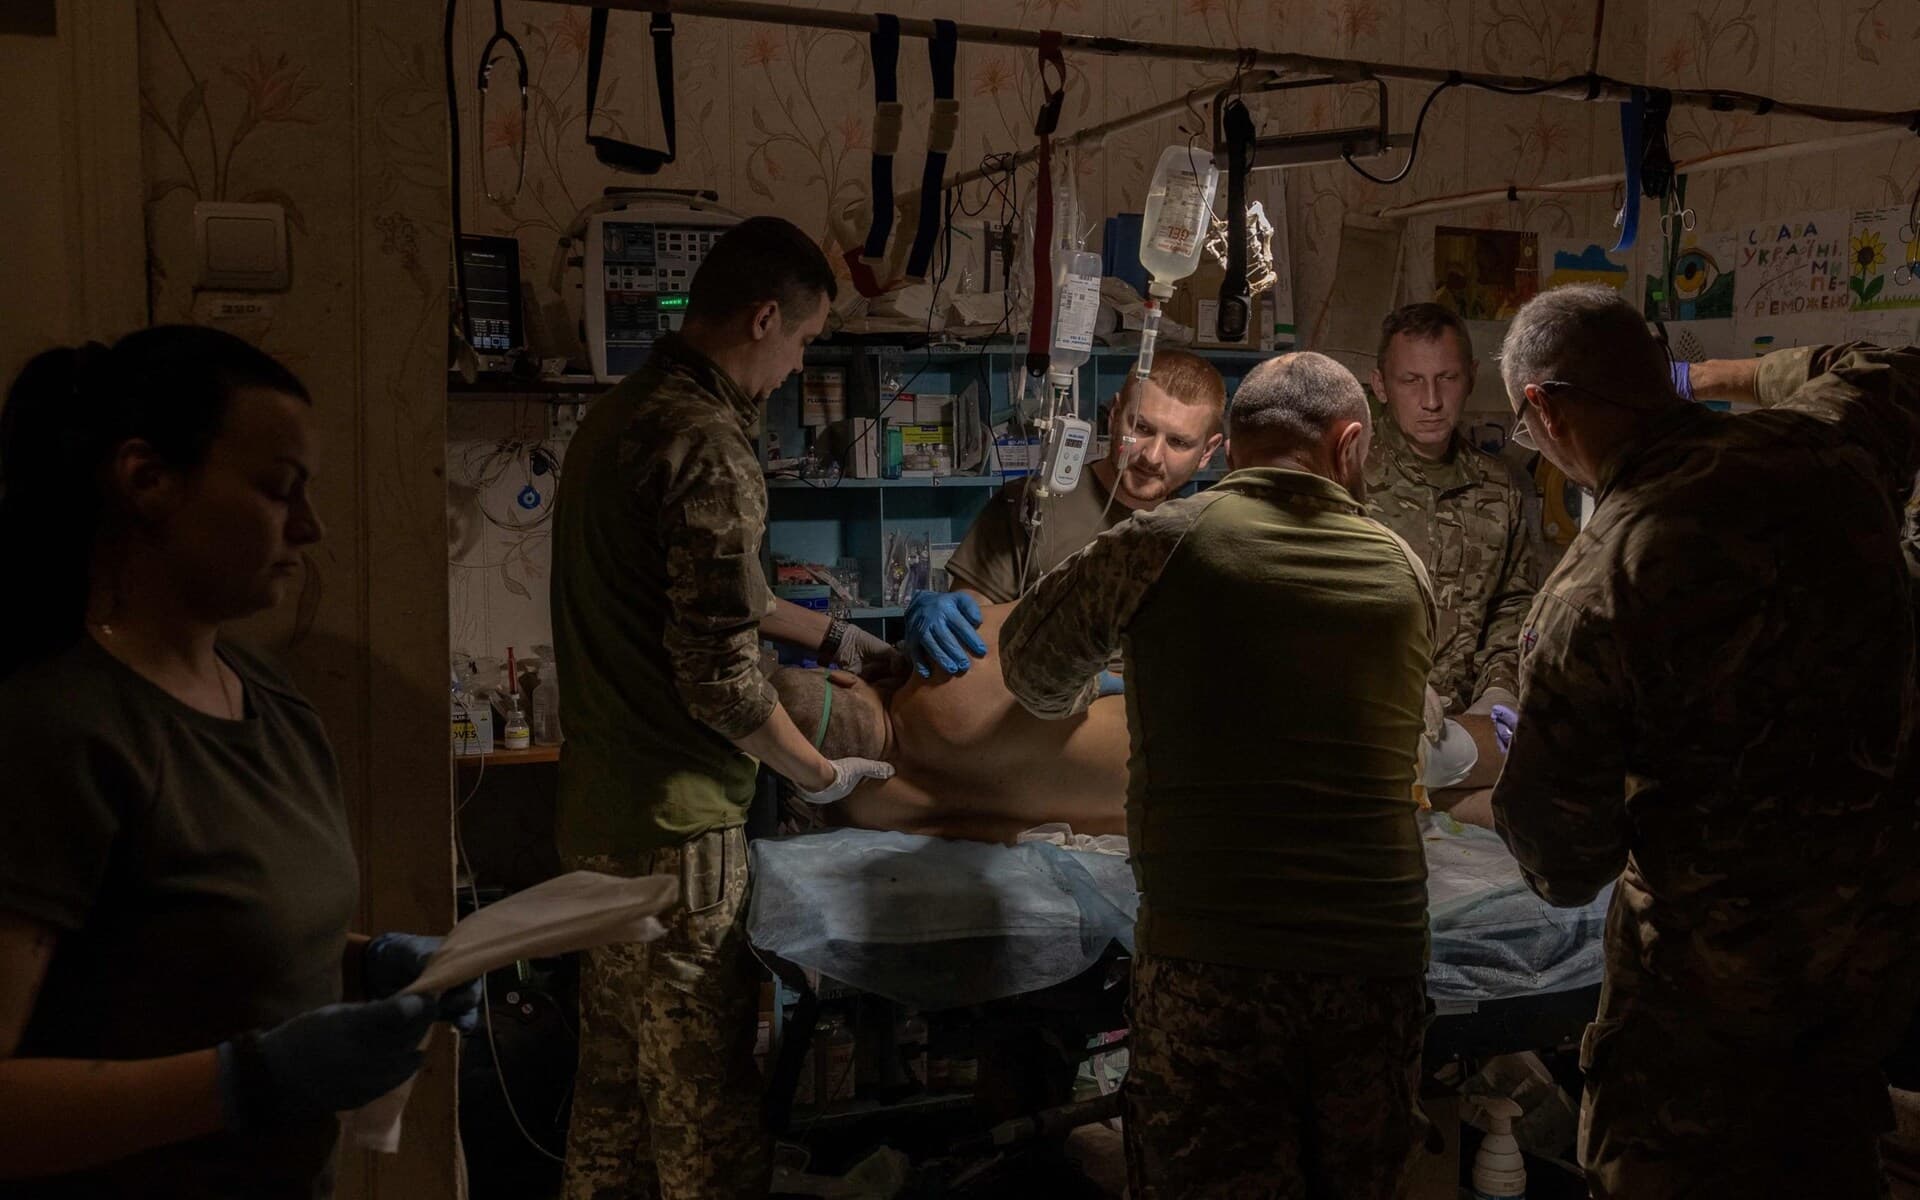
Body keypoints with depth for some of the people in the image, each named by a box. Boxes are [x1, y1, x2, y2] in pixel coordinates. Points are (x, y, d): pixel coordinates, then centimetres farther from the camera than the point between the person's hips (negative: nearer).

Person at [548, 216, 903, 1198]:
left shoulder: (613, 418, 12)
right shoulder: (708, 450, -19)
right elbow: (721, 679, -20)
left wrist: (826, 633, 29)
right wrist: (821, 775, -5)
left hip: (594, 812, 10)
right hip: (675, 823, -10)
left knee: (612, 1081, 21)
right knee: (704, 1108, 2)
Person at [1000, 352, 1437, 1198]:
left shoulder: (1160, 543, -3)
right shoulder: (1404, 571, 7)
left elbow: (1032, 664, 12)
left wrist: (1068, 700, 34)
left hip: (1211, 954, -4)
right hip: (1379, 950, 4)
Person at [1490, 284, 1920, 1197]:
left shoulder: (1587, 600, -25)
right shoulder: (1827, 446, -10)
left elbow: (1563, 868, -15)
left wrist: (1525, 748, 4)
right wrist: (1705, 378, 24)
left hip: (1716, 960, -6)